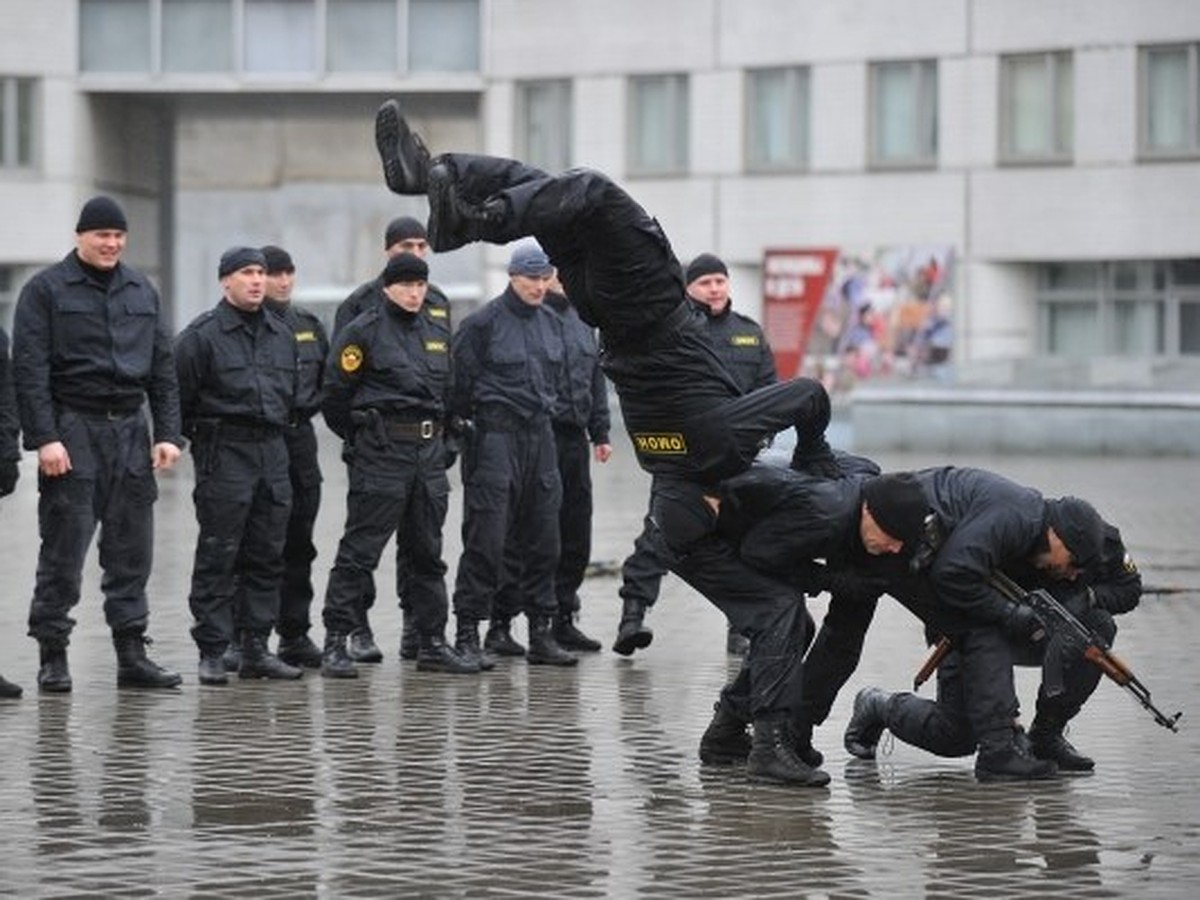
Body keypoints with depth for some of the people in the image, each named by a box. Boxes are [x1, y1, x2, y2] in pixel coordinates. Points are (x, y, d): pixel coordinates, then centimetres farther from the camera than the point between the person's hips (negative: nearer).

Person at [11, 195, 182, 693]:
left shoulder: (142, 291, 15)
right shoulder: (47, 289, -2)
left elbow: (162, 369, 16)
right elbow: (30, 369, -8)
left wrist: (168, 433, 6)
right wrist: (44, 438, -16)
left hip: (130, 428, 5)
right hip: (72, 428, -5)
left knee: (132, 549, 5)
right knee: (64, 549, -4)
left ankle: (132, 653, 9)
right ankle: (52, 656, 2)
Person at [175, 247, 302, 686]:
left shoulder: (282, 333, 15)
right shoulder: (203, 334, -6)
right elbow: (180, 394, -6)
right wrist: (197, 436, -4)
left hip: (273, 451, 6)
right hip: (224, 453, -6)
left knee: (267, 556, 8)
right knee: (218, 555, -5)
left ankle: (257, 648, 14)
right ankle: (212, 653, -2)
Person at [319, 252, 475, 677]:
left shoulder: (436, 335, 16)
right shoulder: (364, 331, -5)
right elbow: (336, 394, -4)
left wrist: (437, 439, 16)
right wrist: (362, 438, 3)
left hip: (430, 451, 7)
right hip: (381, 451, -7)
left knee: (427, 553, 11)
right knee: (359, 550, -7)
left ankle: (432, 644, 17)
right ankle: (336, 643, -6)